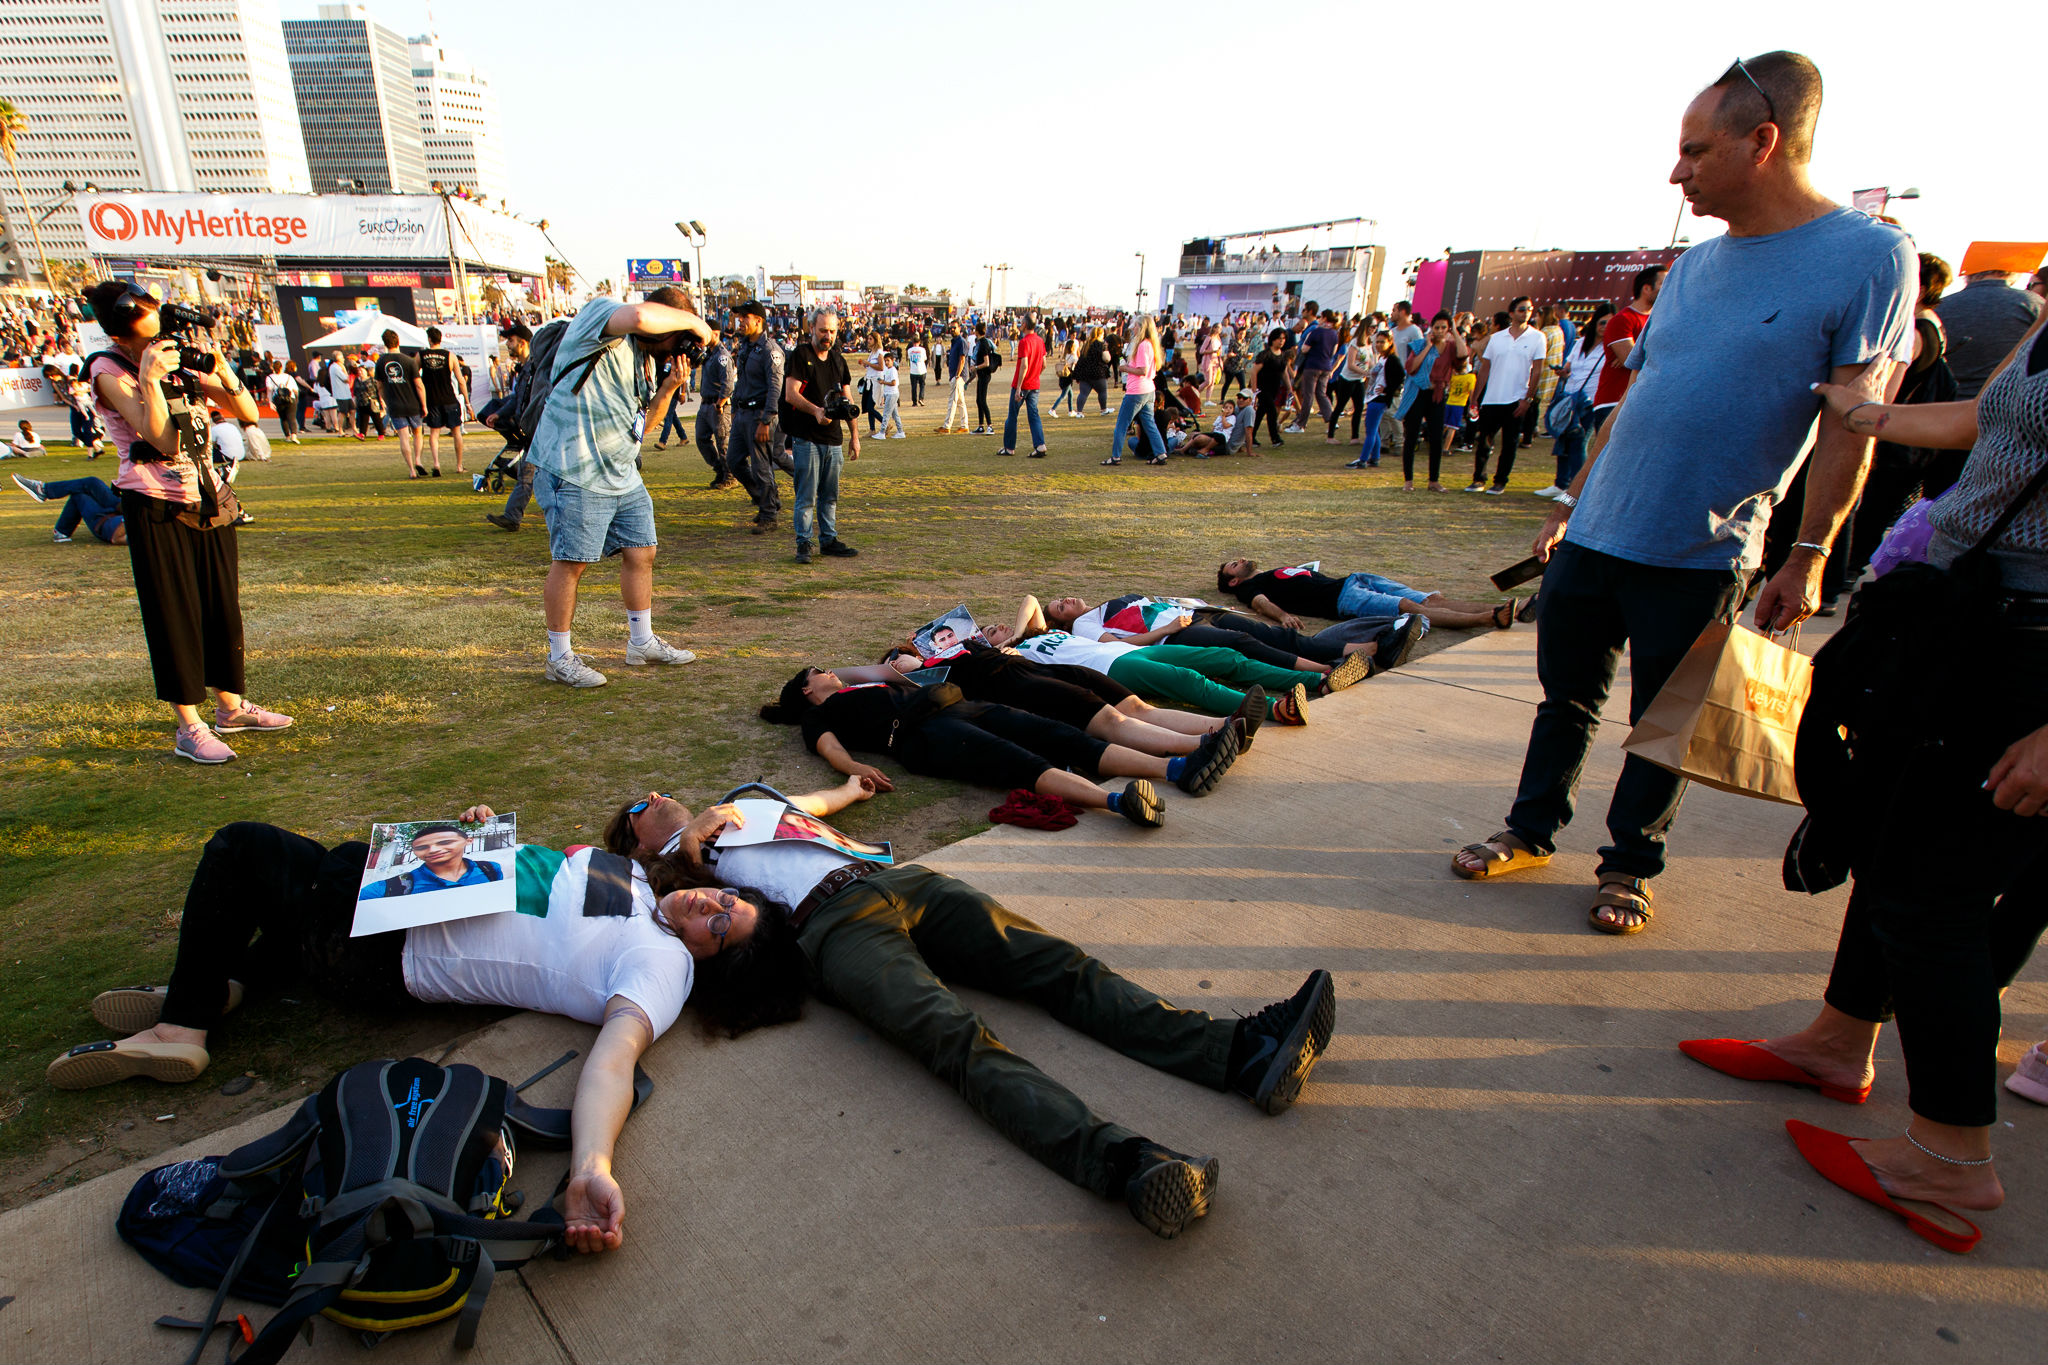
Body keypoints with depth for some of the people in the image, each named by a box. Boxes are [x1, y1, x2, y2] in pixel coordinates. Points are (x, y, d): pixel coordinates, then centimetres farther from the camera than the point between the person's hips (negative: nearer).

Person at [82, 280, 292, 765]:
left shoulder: (180, 364, 7)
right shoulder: (109, 370, -9)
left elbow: (249, 412, 3)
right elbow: (162, 440, -19)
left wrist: (218, 366, -10)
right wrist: (150, 379, -27)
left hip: (207, 502, 5)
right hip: (156, 510, -5)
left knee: (223, 607, 11)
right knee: (174, 616, -1)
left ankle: (231, 707, 25)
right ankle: (189, 729, 8)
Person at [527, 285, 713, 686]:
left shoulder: (637, 356, 17)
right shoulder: (599, 315, -9)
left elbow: (643, 424, 16)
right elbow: (640, 316, -33)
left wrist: (669, 388, 3)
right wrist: (691, 321, -18)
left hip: (623, 472, 9)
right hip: (575, 471, -9)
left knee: (640, 553, 10)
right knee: (571, 561, -1)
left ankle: (642, 642, 25)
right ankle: (560, 657, 11)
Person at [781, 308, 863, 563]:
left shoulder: (838, 359, 14)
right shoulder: (800, 355, -4)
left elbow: (846, 400, 19)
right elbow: (790, 394, -13)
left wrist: (854, 434, 14)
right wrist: (816, 411, -28)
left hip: (833, 438, 6)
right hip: (806, 437, -6)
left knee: (830, 495, 10)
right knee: (806, 495, -4)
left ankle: (829, 540, 19)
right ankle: (803, 544, 3)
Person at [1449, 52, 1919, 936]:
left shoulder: (1871, 257, -6)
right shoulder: (1696, 265, 12)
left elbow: (1852, 423, -9)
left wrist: (1810, 553, -12)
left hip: (1699, 555, -5)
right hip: (1595, 535, 5)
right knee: (1566, 697, 13)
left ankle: (1630, 865, 26)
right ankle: (1530, 832, 28)